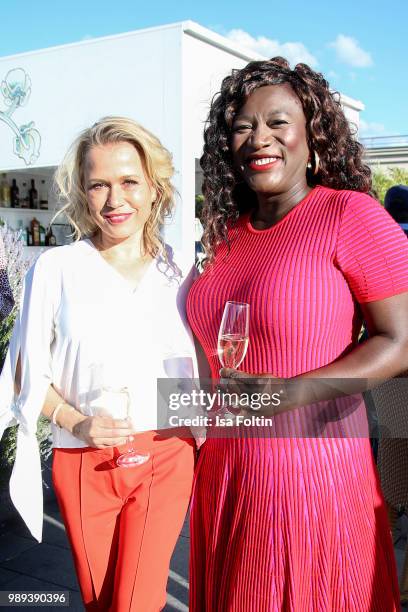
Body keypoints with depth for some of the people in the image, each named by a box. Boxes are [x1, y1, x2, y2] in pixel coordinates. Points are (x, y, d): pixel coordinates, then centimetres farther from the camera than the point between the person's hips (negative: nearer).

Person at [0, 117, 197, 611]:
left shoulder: (177, 272, 1)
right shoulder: (56, 268, -4)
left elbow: (198, 367, 11)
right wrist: (76, 423, -15)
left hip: (165, 455, 0)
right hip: (83, 461, 0)